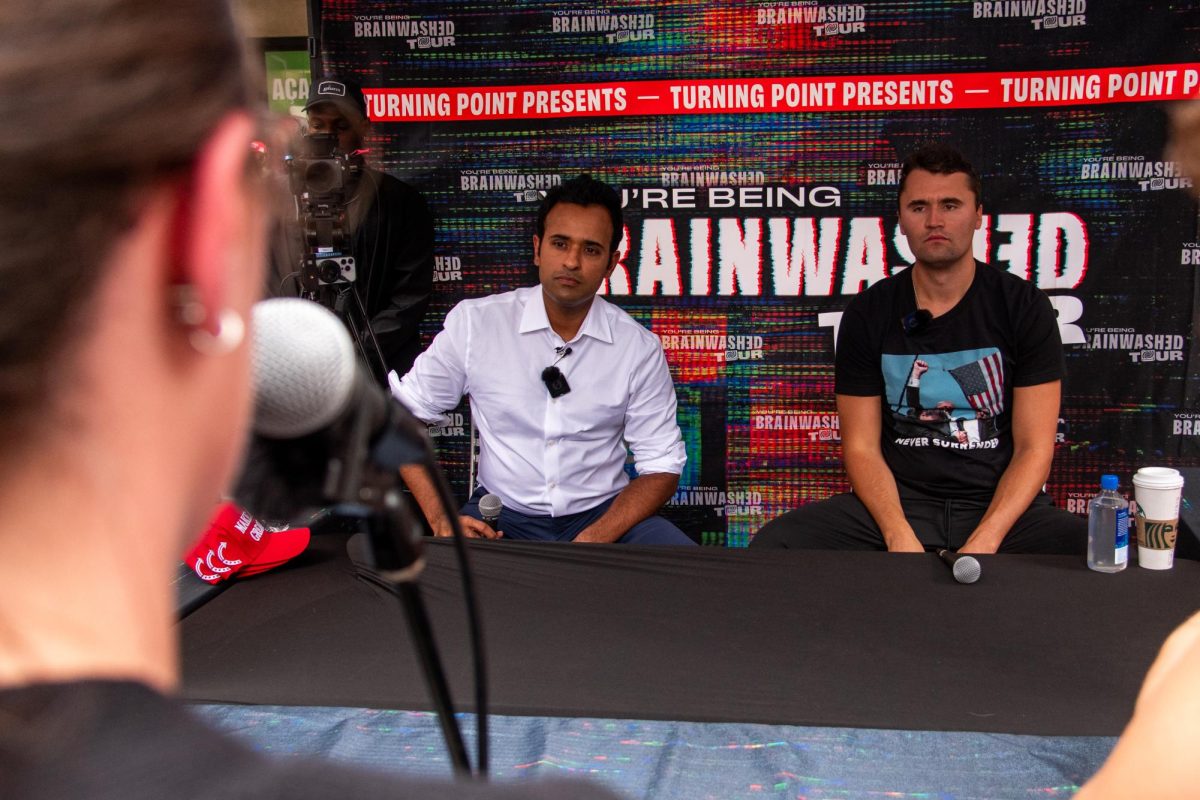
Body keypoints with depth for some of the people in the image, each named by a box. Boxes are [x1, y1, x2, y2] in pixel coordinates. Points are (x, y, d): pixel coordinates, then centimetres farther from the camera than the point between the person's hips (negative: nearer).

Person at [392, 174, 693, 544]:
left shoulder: (640, 348, -4)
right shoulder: (474, 322, -5)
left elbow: (661, 466, -1)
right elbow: (405, 415, 2)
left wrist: (596, 538, -18)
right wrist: (441, 519, -11)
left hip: (605, 515, 2)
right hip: (500, 515, -1)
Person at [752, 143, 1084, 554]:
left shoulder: (1023, 306, 0)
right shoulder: (867, 314, 2)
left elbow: (1033, 448, -3)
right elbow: (862, 447, 1)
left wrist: (983, 543, -18)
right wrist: (899, 536, -17)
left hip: (1001, 506, 0)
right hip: (898, 502, 1)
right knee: (773, 544, -23)